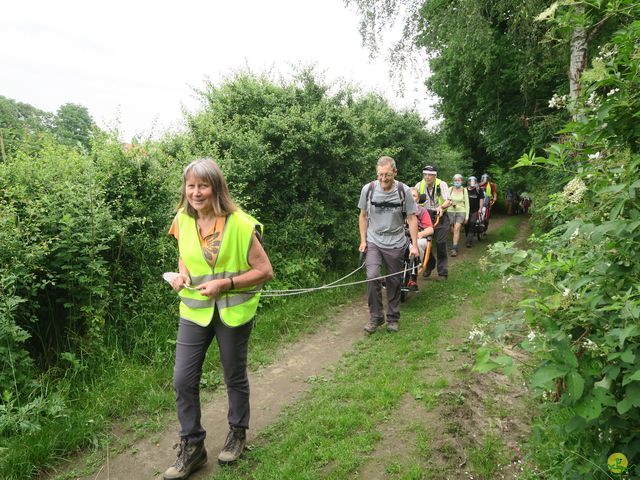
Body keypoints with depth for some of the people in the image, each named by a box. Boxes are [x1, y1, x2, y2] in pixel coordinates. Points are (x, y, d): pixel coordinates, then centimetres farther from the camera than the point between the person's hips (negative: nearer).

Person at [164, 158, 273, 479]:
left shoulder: (239, 224, -19)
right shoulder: (182, 220, -3)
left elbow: (265, 271, -15)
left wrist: (225, 283, -24)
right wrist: (182, 273, -6)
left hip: (233, 311, -4)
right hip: (194, 310, 4)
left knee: (234, 376, 14)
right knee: (183, 380, 4)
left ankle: (238, 432, 40)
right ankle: (192, 447, 25)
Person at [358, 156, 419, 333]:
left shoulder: (403, 191, -10)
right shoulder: (368, 189, -8)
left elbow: (412, 218, -3)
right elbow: (363, 216, 4)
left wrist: (414, 245, -7)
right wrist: (363, 240, 0)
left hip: (396, 244, 0)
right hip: (373, 242, 0)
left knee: (394, 282, 8)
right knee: (372, 277, -17)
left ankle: (393, 318, 26)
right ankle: (375, 316, 1)